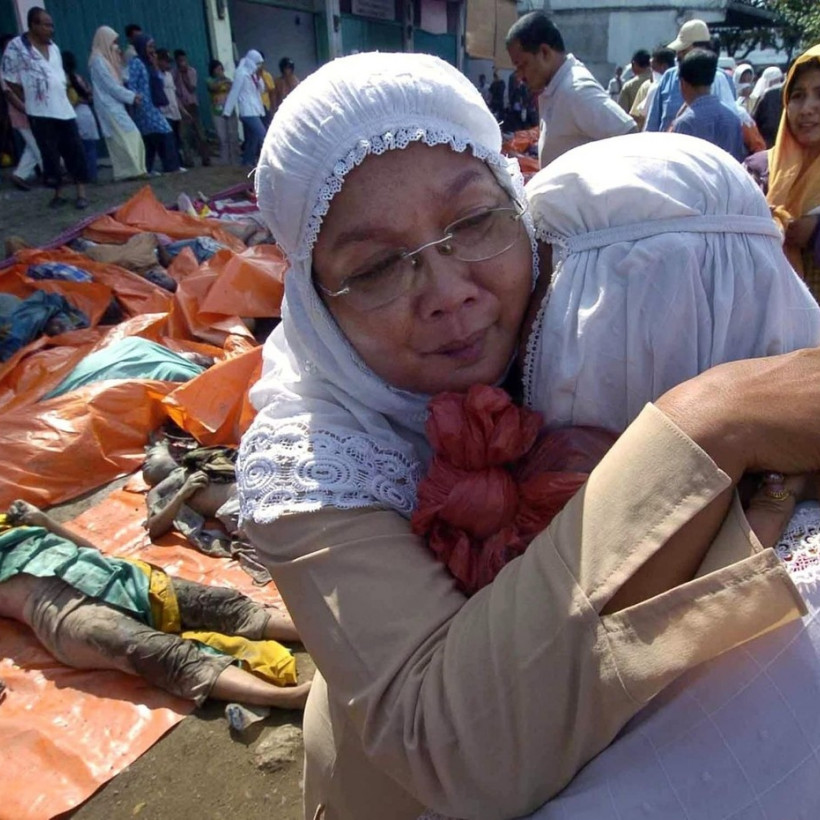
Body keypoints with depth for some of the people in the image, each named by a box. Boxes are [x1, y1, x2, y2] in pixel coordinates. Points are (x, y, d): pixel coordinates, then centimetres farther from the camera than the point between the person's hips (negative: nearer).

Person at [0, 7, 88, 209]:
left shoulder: (53, 46, 11)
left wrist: (64, 95, 10)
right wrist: (31, 101, 1)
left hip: (64, 109, 5)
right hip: (40, 113, -4)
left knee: (75, 151, 1)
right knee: (50, 155, 0)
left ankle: (81, 193, 6)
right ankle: (57, 194, 12)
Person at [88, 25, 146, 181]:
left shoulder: (106, 59, 19)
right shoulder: (98, 60, -9)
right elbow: (111, 86, -14)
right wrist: (132, 97, -9)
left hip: (115, 106, 9)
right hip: (110, 107, -9)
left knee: (131, 137, 4)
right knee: (127, 138, -12)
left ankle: (127, 172, 5)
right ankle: (133, 171, -12)